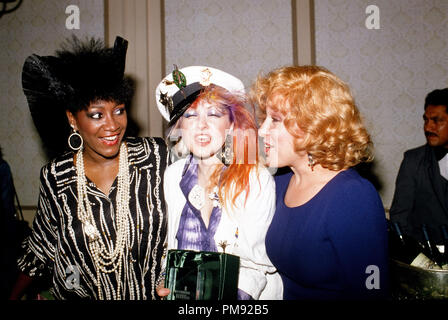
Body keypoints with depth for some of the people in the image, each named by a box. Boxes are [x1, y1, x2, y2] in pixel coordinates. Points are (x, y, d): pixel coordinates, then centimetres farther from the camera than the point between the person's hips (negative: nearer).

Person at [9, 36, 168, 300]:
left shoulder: (157, 155, -18)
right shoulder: (55, 177, -11)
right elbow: (44, 244, 4)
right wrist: (15, 295, 9)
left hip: (155, 293, -1)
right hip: (82, 294, 2)